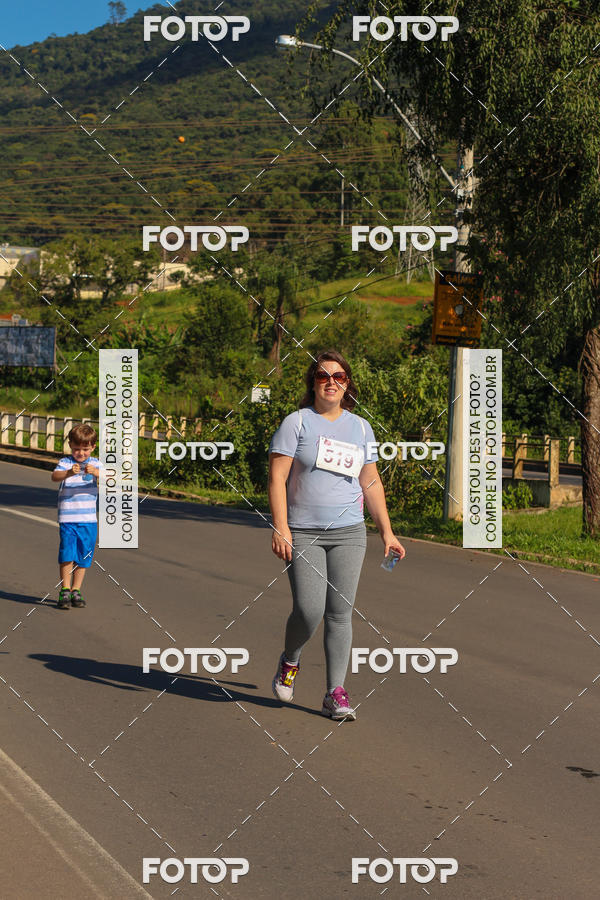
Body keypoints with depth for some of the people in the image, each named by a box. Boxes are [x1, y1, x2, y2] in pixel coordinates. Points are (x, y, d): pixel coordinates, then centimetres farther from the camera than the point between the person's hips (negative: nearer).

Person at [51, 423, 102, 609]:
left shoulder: (96, 464, 5)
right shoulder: (65, 462, -2)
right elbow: (55, 476, -20)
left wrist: (96, 473, -31)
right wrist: (69, 473, -40)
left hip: (89, 519, 3)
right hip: (67, 517, -3)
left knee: (83, 556, 7)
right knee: (67, 553, -11)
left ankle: (76, 590, 19)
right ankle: (65, 591, -3)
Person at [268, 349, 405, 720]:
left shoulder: (360, 427, 12)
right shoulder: (296, 422, -1)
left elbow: (371, 482, 17)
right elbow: (277, 477, -7)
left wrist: (387, 531, 12)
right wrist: (280, 527, -16)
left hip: (349, 533, 3)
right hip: (303, 533, -3)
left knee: (341, 613, -1)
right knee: (309, 610, -13)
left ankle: (336, 694, 4)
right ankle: (290, 661, 18)